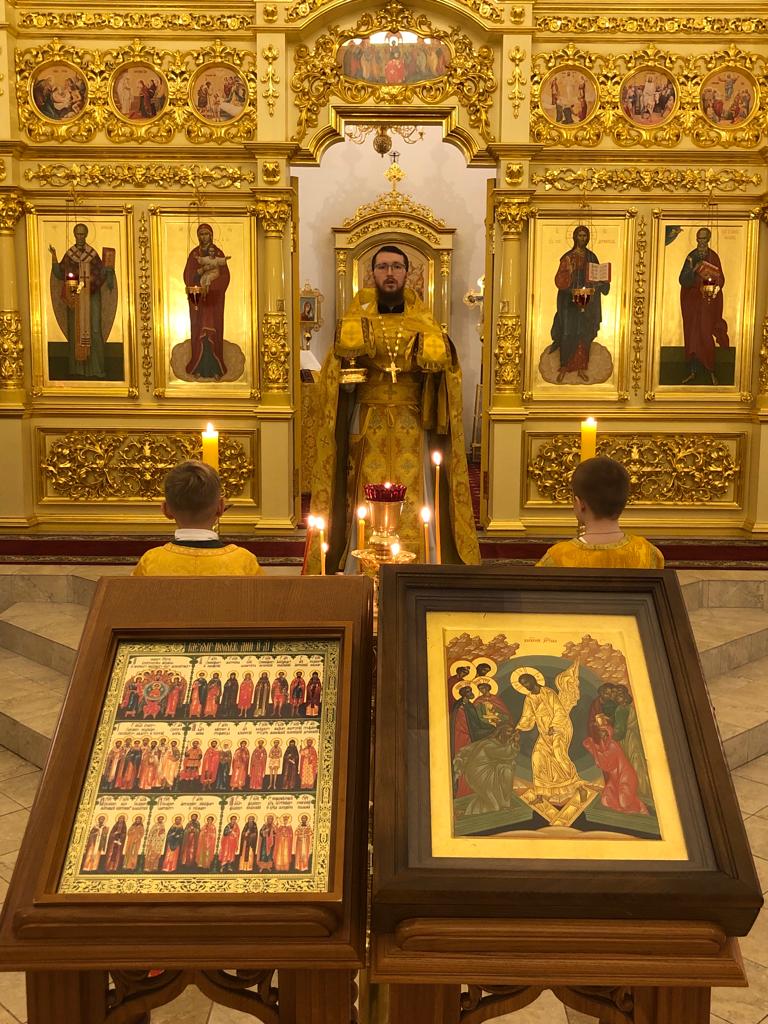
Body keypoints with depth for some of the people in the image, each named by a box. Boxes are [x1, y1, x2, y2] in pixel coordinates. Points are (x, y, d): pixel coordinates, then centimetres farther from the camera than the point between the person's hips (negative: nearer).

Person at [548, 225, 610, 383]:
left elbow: (598, 277, 11)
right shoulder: (568, 257, -1)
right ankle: (564, 367, 6)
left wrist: (603, 283, -11)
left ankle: (581, 368, 13)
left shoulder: (591, 257, 10)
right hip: (570, 300, -3)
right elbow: (560, 280, -8)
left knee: (584, 335, 5)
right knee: (568, 334, -5)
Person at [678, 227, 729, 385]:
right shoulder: (691, 257, 5)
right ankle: (692, 372, 10)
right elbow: (683, 280, -2)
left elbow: (720, 279, 2)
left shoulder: (714, 257, 0)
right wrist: (693, 270, -18)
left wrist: (715, 287, -18)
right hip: (692, 300, 2)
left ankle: (711, 370, 8)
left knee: (705, 335, -6)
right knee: (692, 335, 2)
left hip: (708, 302, -2)